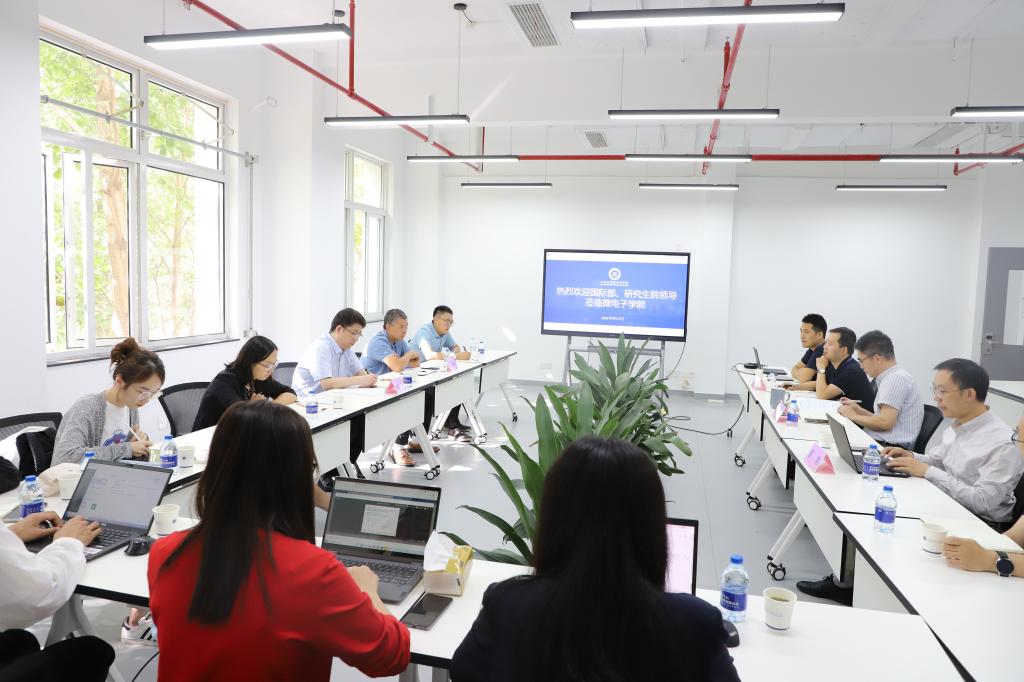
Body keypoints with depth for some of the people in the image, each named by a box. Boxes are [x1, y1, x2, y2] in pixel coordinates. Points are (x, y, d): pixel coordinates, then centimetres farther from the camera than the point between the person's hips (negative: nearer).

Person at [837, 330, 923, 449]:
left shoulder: (896, 378, -11)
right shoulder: (891, 377, 20)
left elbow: (885, 423, -19)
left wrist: (853, 416, -6)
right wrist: (859, 410, 17)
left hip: (889, 449, -9)